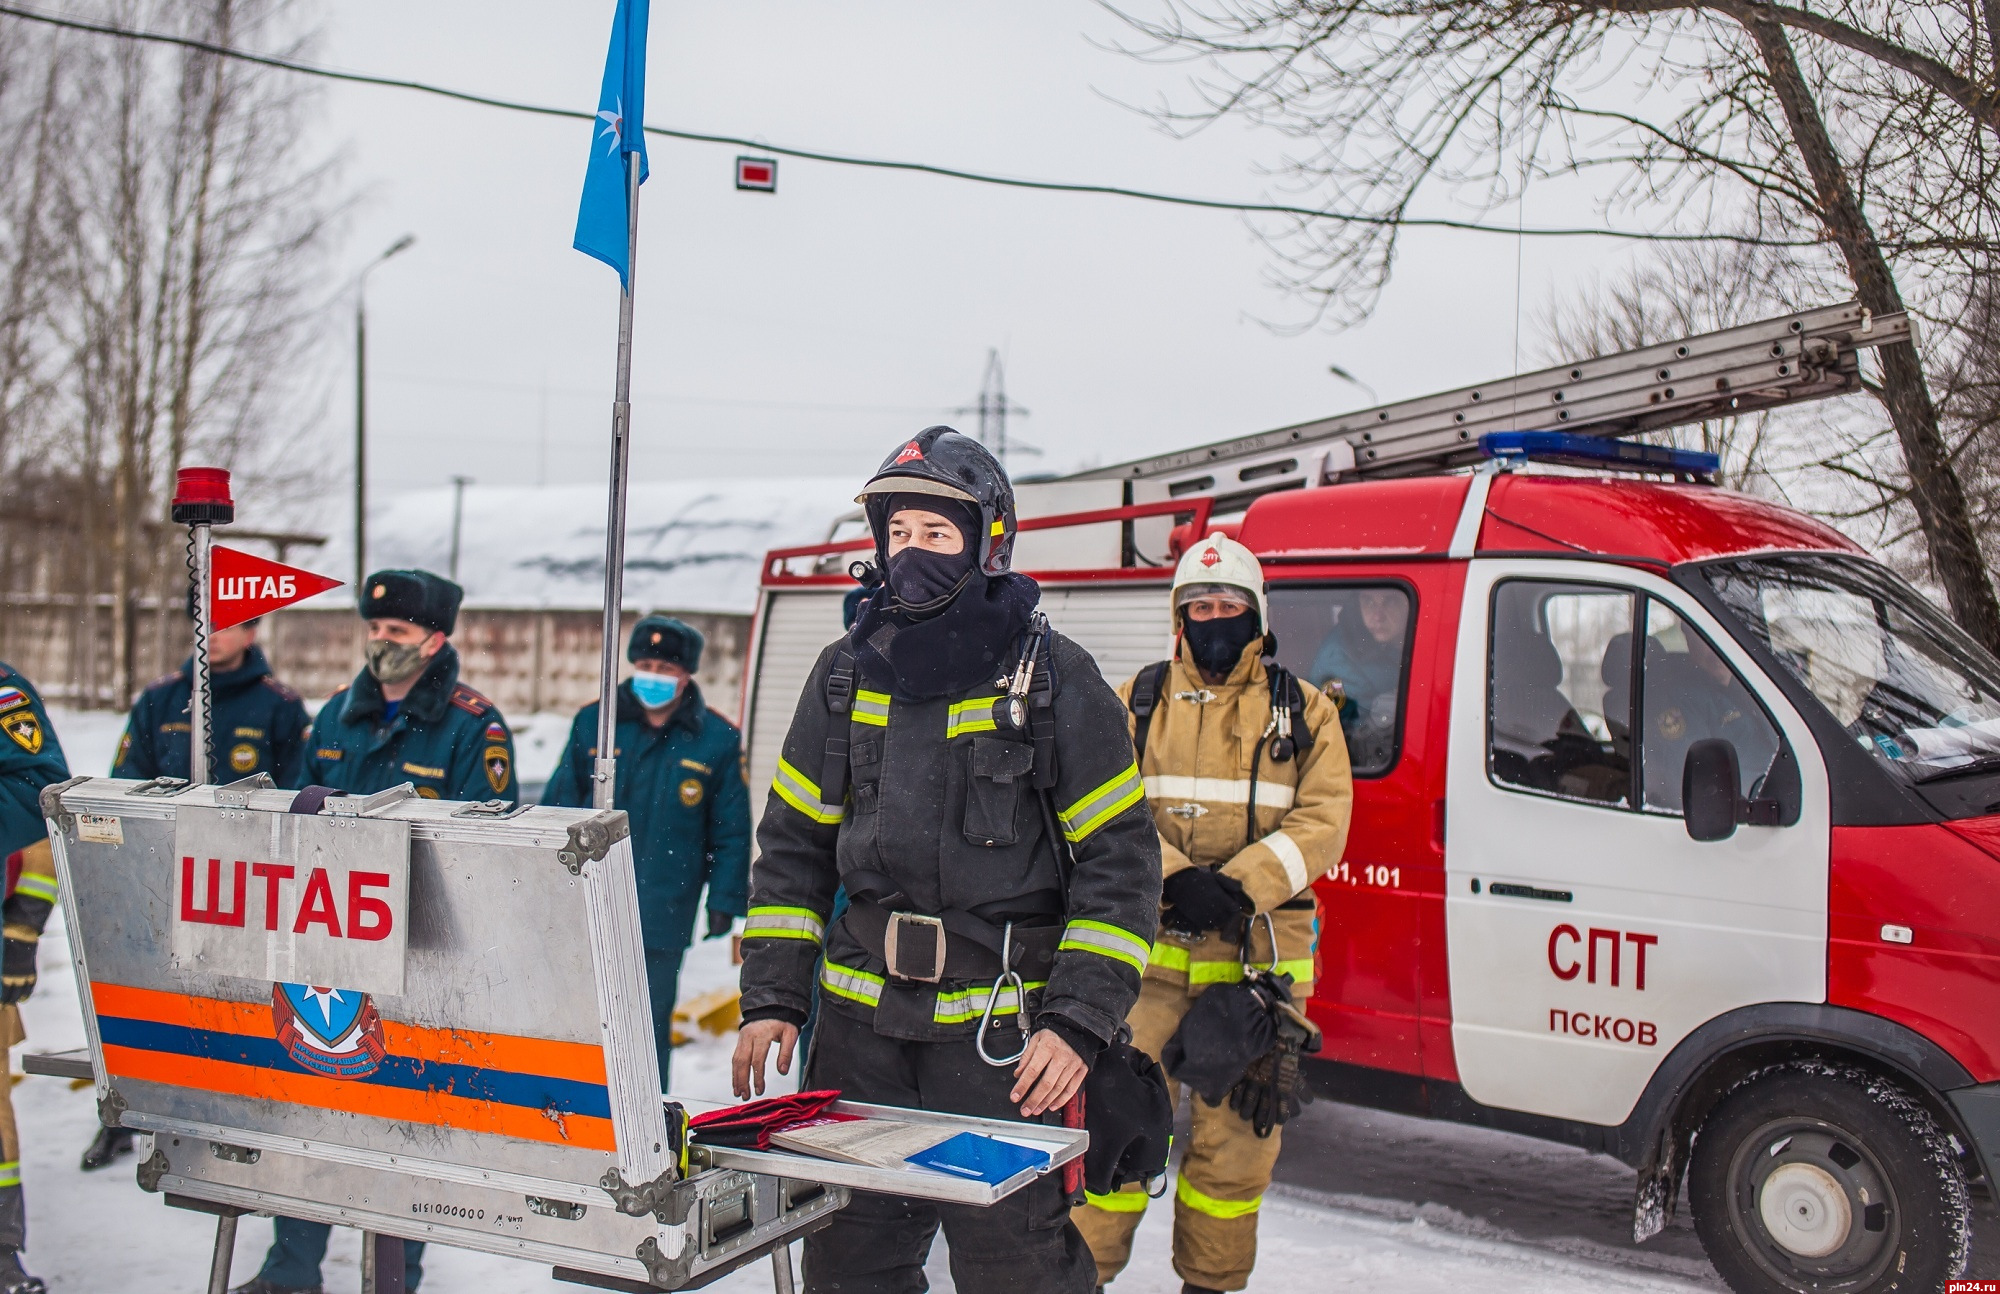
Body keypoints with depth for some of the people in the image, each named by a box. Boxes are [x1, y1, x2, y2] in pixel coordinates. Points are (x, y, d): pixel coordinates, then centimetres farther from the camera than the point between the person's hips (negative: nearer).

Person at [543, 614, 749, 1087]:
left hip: (663, 919, -1)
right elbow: (558, 804, 8)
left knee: (649, 1026, 7)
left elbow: (731, 832, 4)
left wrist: (725, 901, 0)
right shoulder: (593, 722, 3)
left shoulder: (717, 740, 0)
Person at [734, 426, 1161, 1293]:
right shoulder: (846, 674, 9)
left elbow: (1118, 860, -4)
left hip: (1001, 1025, -4)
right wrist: (771, 1000, 5)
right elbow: (793, 843, 13)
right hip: (860, 1023, 4)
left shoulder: (1054, 678, -3)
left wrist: (1077, 1024, -12)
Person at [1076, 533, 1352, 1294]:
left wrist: (1240, 885, -17)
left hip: (1260, 954, 0)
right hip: (1153, 949, 0)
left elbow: (1322, 821, -2)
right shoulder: (1138, 704, 9)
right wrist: (1177, 878, -18)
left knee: (1237, 1132, 8)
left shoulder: (1304, 712, 8)